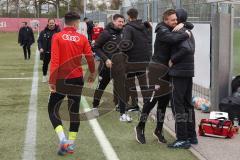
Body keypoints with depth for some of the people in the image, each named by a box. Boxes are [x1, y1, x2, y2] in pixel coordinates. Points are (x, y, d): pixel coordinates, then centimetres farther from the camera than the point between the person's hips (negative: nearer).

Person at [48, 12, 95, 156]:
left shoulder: (57, 37, -7)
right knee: (74, 111, 13)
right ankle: (71, 144, 16)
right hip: (77, 79, 2)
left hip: (61, 80, -2)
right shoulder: (82, 38, -1)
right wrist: (92, 73, 19)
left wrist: (52, 81, -10)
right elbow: (90, 58, 1)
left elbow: (54, 60, -13)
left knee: (53, 110, 10)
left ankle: (63, 139, -8)